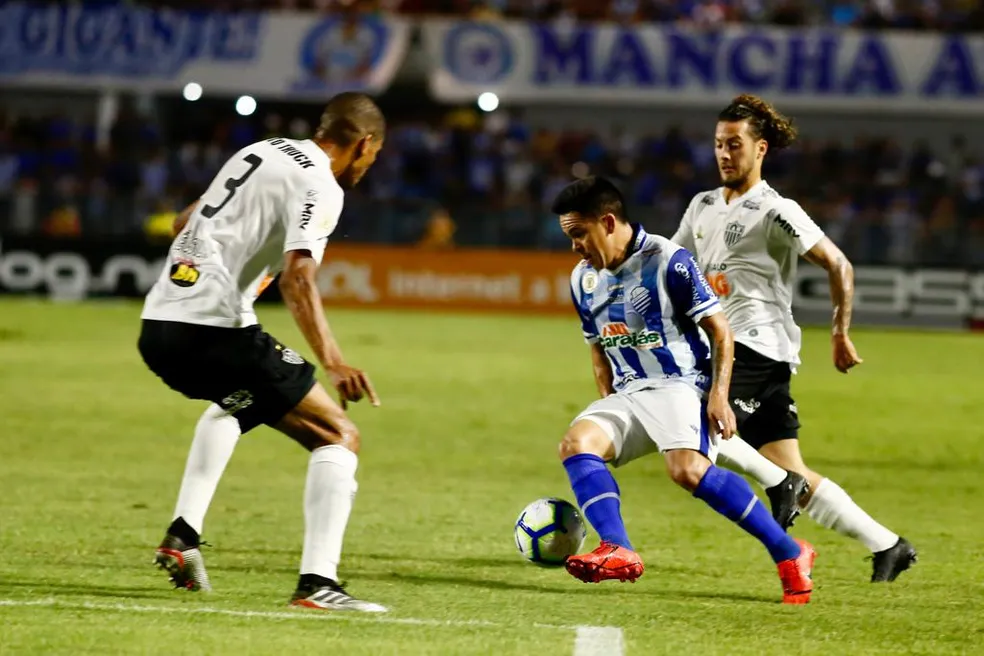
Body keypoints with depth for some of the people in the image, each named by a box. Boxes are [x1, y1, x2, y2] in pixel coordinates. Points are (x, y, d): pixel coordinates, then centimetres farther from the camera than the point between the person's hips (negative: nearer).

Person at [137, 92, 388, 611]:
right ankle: (316, 582, -18)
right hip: (213, 329, -9)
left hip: (158, 324, 9)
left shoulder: (261, 153, 20)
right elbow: (298, 277, -22)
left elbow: (185, 222, 34)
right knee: (339, 436, -4)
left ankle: (183, 534, 31)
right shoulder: (321, 188, -6)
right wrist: (332, 363, -29)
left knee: (232, 403, 40)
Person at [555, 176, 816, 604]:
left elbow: (720, 330, -8)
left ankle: (790, 555, -23)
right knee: (576, 442, -21)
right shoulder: (583, 279, 11)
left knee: (687, 469, -31)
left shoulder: (667, 261, -10)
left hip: (680, 385, -7)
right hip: (628, 394, 7)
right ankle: (618, 552, -34)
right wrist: (609, 405, 12)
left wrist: (719, 395, -17)